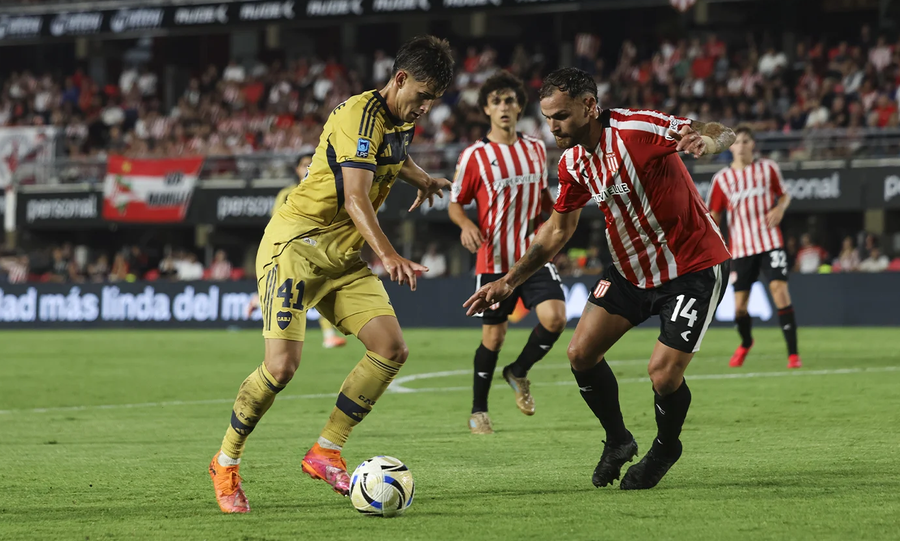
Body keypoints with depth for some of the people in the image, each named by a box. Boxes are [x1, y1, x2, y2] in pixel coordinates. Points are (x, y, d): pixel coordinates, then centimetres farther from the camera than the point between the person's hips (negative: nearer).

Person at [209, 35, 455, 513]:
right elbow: (355, 197, -32)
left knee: (392, 349, -7)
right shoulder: (359, 115, -19)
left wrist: (421, 178, 43)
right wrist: (389, 255, -44)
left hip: (342, 257, 9)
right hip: (295, 242, -9)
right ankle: (226, 463, 1)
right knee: (282, 364, -20)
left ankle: (325, 453, 3)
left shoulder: (403, 120, 10)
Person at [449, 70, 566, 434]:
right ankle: (478, 411, 20)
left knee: (555, 317, -17)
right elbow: (455, 204, 3)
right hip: (494, 260, -3)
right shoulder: (474, 157, -4)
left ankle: (519, 372, 11)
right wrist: (466, 225, -17)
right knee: (493, 336, 1)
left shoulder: (536, 149, 9)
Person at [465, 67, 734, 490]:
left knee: (664, 375, -14)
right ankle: (618, 440, 21)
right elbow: (559, 228, 12)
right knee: (581, 353, -4)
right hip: (631, 269, 7)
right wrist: (509, 281, 8)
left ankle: (665, 448, 19)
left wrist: (706, 141, -51)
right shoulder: (573, 162, -2)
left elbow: (723, 134, -26)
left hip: (693, 269, -7)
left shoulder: (637, 129, -25)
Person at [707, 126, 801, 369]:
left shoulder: (768, 168, 3)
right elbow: (714, 216, 7)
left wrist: (780, 208, -8)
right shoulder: (722, 179, 3)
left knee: (779, 290, -18)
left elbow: (784, 194, 14)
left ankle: (793, 353, -15)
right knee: (739, 305, 2)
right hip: (741, 247, 1)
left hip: (770, 242, -1)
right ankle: (745, 343, 35)